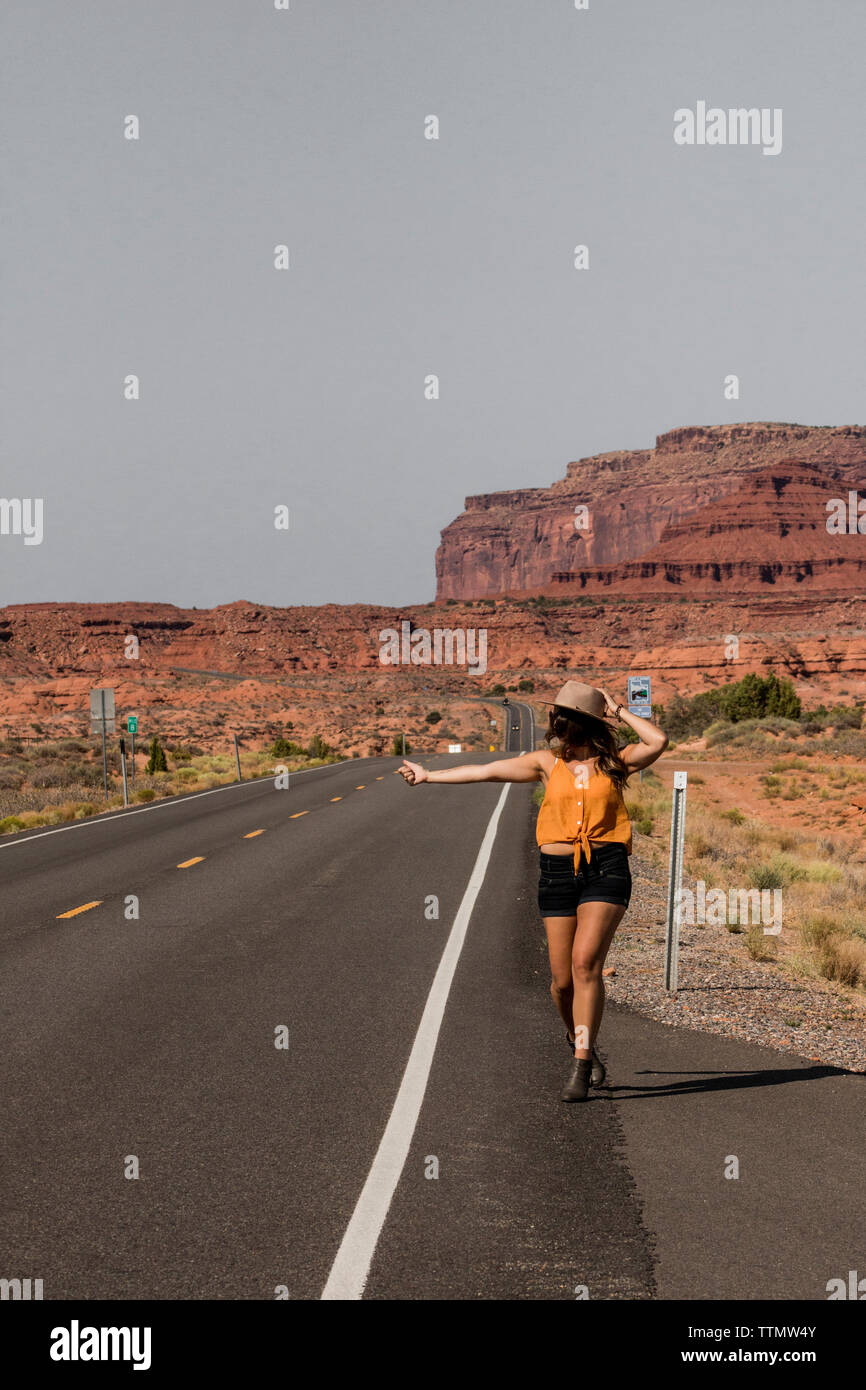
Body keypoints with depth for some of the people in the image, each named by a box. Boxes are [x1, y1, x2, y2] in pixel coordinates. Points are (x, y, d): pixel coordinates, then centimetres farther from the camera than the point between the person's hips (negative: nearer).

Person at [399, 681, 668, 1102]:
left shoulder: (614, 762, 4)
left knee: (585, 962, -19)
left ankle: (580, 1066, -15)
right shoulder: (548, 762, 9)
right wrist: (429, 775, 15)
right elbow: (488, 771, 13)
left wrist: (618, 711, -2)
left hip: (606, 869, -3)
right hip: (558, 872, 3)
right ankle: (582, 1046, 30)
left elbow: (659, 741, -12)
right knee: (562, 977, 2)